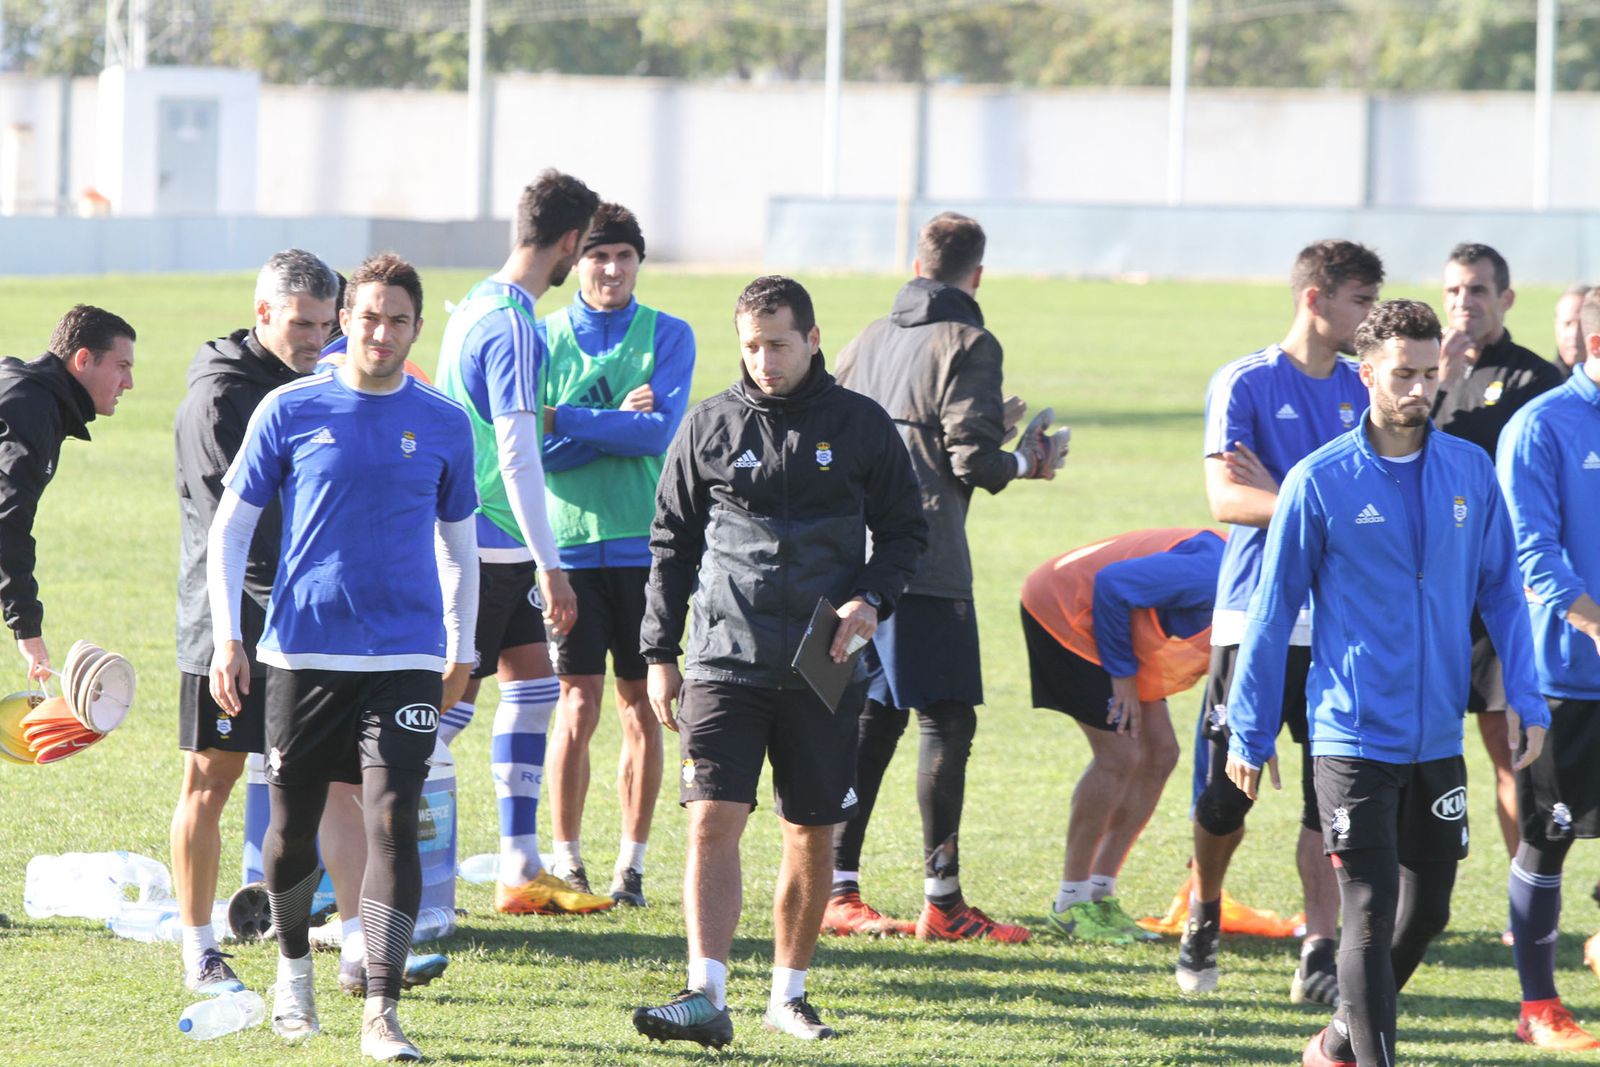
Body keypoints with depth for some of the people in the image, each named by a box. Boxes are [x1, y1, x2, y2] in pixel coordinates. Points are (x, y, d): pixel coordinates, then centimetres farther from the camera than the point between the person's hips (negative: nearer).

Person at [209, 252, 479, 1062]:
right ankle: (293, 967, 36)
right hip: (303, 652, 0)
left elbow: (458, 542, 18)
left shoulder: (443, 425, 6)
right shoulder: (289, 411, 1)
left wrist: (461, 648, 17)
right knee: (292, 824, 9)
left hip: (406, 659, 0)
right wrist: (226, 638, -2)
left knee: (392, 822, -12)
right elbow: (229, 529, 5)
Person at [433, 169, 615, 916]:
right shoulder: (513, 326, -18)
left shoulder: (477, 306, 12)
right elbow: (516, 455, -21)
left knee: (533, 688, 11)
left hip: (482, 542, 10)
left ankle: (521, 871, 13)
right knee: (453, 699, -5)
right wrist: (550, 567, -19)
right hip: (492, 543, -10)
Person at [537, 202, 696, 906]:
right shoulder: (542, 337, 6)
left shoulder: (668, 336, 6)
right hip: (569, 540, -1)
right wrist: (618, 424, -11)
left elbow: (661, 432, -9)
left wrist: (564, 420, -14)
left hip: (644, 544, 1)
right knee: (579, 702, -4)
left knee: (641, 707, 3)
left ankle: (632, 861, 10)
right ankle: (566, 858, 4)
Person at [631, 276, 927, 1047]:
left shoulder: (862, 426, 3)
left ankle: (788, 992, 21)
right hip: (725, 661, -1)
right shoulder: (710, 427, 4)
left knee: (812, 838, 7)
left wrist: (872, 599, -8)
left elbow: (905, 528, 11)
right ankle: (706, 996, -18)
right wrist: (659, 652, 7)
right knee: (713, 823, -13)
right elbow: (671, 543, 10)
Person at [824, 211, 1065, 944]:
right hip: (926, 564, -7)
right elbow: (973, 459, -13)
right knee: (946, 720, -3)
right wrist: (1023, 463, 8)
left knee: (872, 717, 13)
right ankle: (942, 901, -4)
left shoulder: (869, 341, 14)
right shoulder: (967, 345, -6)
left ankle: (837, 889, 11)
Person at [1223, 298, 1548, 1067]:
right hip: (1354, 737, -5)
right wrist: (1249, 735, 0)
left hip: (1439, 737, 5)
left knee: (1426, 912, 13)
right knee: (1371, 914, -8)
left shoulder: (1471, 472, 3)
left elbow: (1501, 593, 10)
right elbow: (1272, 613, -1)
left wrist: (1526, 700, 1)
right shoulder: (1321, 482, -7)